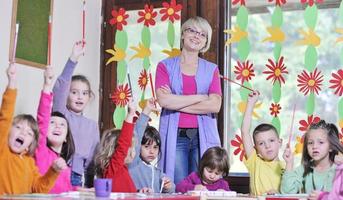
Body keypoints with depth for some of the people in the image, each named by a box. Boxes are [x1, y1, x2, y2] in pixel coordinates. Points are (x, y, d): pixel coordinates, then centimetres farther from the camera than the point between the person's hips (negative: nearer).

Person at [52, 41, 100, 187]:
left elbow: (92, 159, 12)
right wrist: (73, 59, -25)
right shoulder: (61, 114, 3)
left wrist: (89, 185, 7)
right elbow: (60, 88, -15)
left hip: (78, 178, 3)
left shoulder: (92, 125, 12)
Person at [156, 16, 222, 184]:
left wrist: (176, 103, -5)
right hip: (175, 136, -1)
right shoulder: (165, 66, 8)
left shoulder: (212, 69, 11)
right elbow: (163, 100, -9)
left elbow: (215, 106, -3)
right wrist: (200, 97, -6)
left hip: (203, 136, 1)